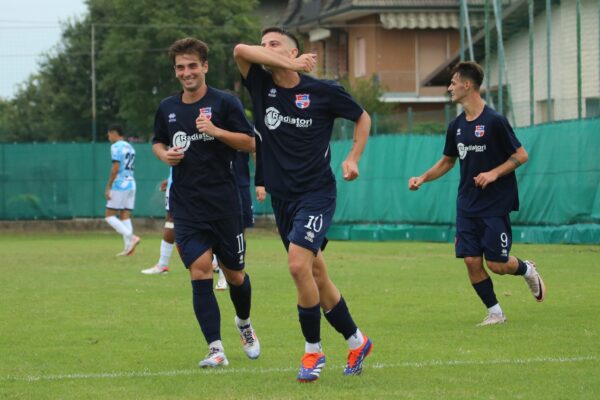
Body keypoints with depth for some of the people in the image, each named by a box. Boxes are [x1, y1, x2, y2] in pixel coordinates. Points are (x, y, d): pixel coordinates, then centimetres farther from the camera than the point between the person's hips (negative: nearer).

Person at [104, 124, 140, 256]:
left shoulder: (116, 147, -8)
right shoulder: (130, 147, 18)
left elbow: (115, 168, -16)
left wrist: (108, 187, -13)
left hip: (120, 185, -8)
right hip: (131, 184, 8)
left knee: (109, 216, -2)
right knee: (125, 216, 6)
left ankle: (130, 237, -17)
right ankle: (128, 248, -3)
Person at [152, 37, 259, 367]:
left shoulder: (225, 103, -3)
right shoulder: (167, 108, 9)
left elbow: (250, 143, -6)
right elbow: (157, 141, 24)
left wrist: (216, 130, -20)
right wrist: (164, 154, 1)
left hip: (223, 203, -2)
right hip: (186, 206, 2)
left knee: (234, 274, 8)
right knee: (200, 272, -12)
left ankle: (244, 324, 39)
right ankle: (216, 349, -14)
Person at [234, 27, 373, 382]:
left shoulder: (324, 91, -6)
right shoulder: (261, 85, 1)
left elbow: (363, 117, 9)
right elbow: (240, 51, -17)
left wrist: (353, 158, -2)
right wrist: (290, 66, -21)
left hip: (317, 193, -5)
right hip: (281, 196, 5)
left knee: (298, 264, -21)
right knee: (316, 274, 10)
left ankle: (313, 349, -7)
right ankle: (356, 341, 26)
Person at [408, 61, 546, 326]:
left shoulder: (494, 121, -12)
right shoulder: (456, 126, 8)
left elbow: (521, 155, -9)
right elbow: (448, 161, 21)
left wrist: (494, 173, -20)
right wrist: (422, 178, 8)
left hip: (495, 204, -6)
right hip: (467, 205, 6)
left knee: (496, 264, -7)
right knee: (471, 261, -3)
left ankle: (527, 269, 25)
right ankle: (495, 312, 10)